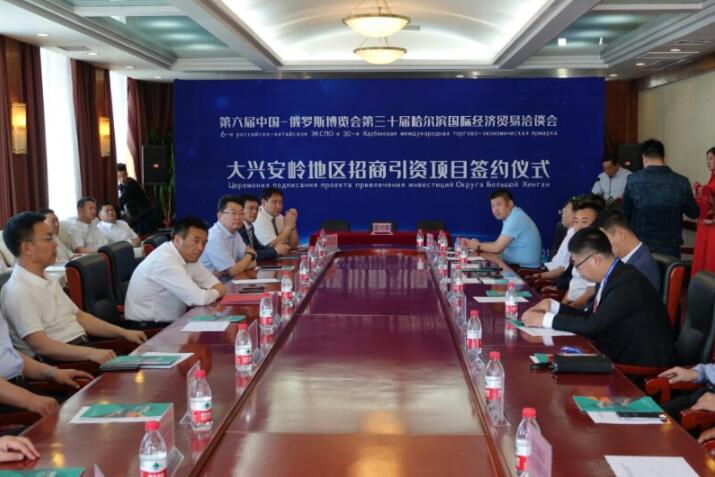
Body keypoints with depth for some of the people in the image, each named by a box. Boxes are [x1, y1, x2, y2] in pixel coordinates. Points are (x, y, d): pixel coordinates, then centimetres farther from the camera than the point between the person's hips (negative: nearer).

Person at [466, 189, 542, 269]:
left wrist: (478, 246, -4)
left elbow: (497, 248, -20)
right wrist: (478, 244, 0)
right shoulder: (514, 217, 10)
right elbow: (500, 244, 12)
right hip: (517, 265, 8)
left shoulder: (515, 219, -20)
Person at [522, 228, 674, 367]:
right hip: (622, 356, 8)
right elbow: (591, 316, 12)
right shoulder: (610, 276, 4)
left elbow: (593, 325, -24)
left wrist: (546, 319, -16)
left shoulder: (628, 283, -22)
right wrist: (553, 306, 4)